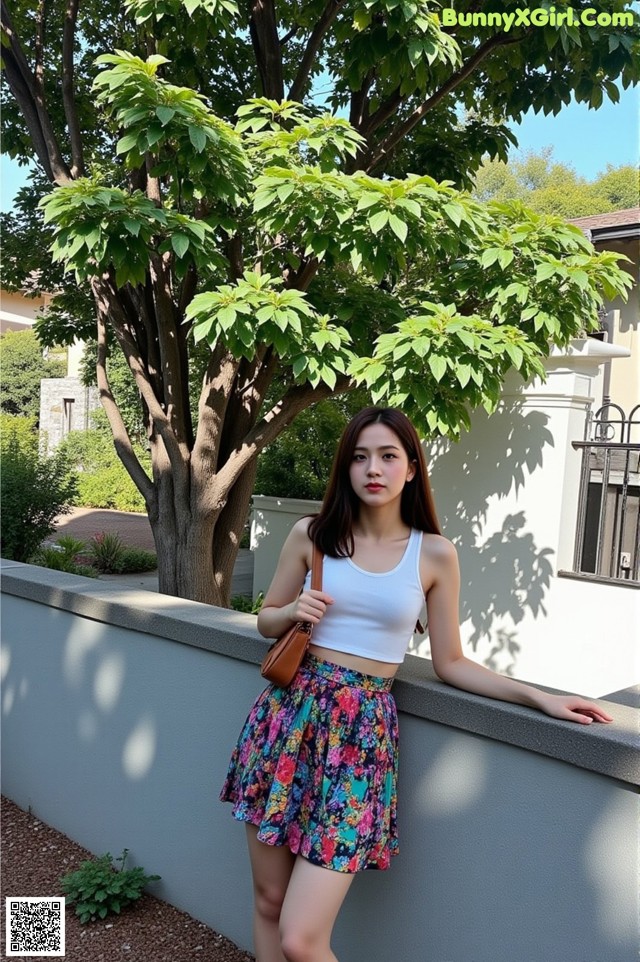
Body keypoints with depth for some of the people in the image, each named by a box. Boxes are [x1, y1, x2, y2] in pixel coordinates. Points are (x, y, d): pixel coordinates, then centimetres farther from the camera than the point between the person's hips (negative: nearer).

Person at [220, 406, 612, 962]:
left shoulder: (435, 555, -1)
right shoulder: (311, 535, 2)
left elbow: (451, 664, 5)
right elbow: (267, 619, 14)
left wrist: (541, 698, -2)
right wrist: (293, 613, -8)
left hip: (360, 726, -2)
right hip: (289, 711, 2)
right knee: (268, 902, 13)